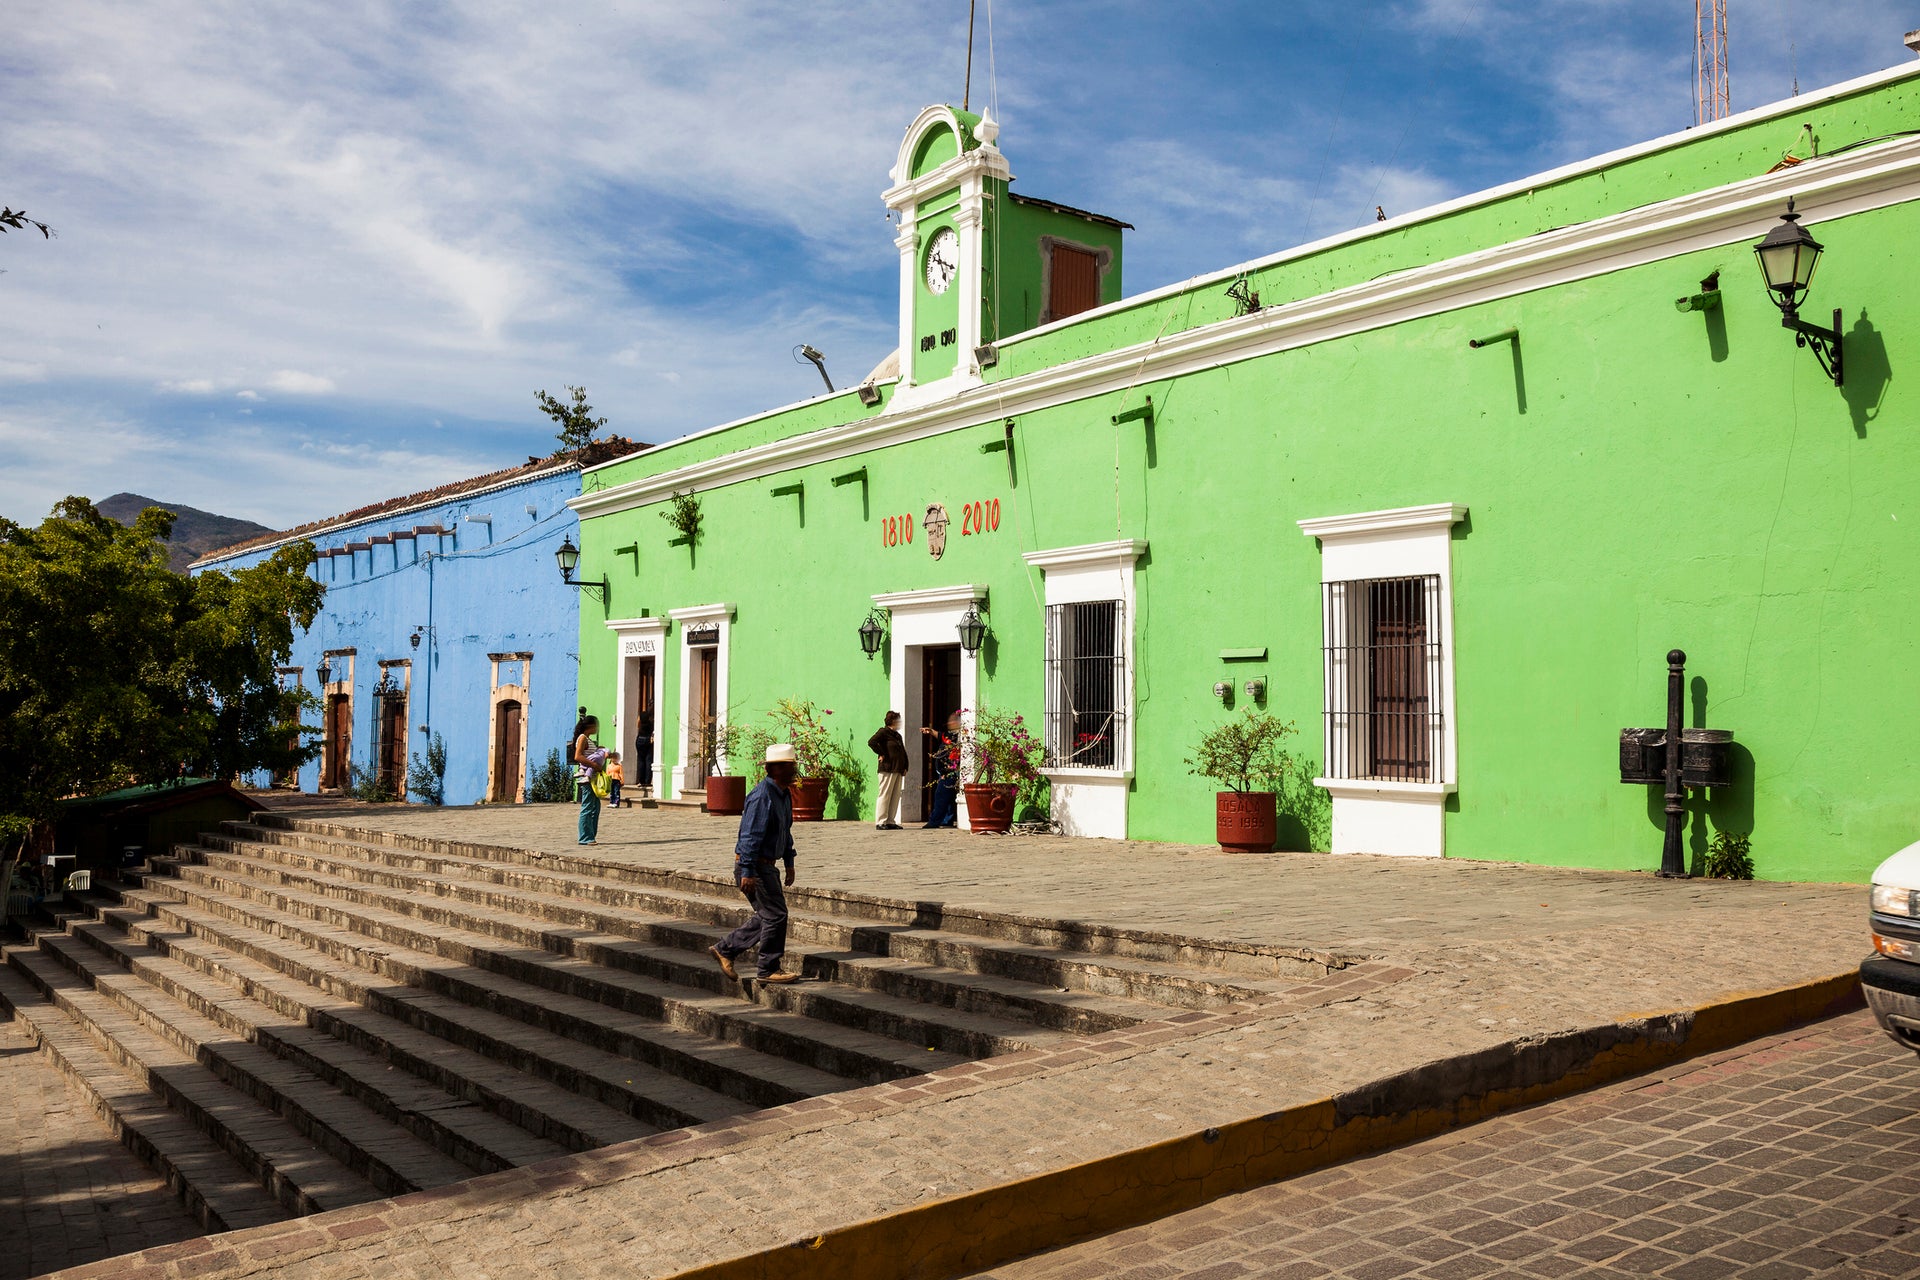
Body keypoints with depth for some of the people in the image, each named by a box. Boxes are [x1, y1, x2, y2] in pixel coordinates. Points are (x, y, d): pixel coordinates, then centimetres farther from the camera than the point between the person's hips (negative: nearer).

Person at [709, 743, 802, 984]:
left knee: (766, 916, 15)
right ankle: (769, 970, 5)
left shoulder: (784, 794, 12)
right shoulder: (762, 796, -20)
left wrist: (789, 863, 23)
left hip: (767, 865, 10)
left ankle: (725, 949, 25)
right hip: (754, 865, -10)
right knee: (775, 915, -6)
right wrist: (747, 872, -24)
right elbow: (750, 835, -23)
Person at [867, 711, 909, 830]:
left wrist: (905, 767, 13)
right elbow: (871, 742, -21)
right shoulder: (883, 732, -5)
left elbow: (903, 753, 25)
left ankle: (890, 822, 13)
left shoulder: (897, 735, 21)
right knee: (884, 795, -7)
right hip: (887, 769, -9)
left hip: (898, 770, 9)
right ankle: (880, 822, -5)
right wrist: (882, 754, -16)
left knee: (895, 797, 8)